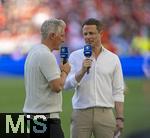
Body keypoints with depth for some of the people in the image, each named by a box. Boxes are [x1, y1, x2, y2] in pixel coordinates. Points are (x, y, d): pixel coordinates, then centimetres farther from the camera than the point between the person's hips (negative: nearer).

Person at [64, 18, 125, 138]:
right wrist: (82, 71, -20)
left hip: (105, 114, 1)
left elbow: (118, 92, 7)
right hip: (81, 113, -1)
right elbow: (67, 84, -4)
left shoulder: (113, 59, 7)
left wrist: (120, 118, 2)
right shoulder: (75, 57, 5)